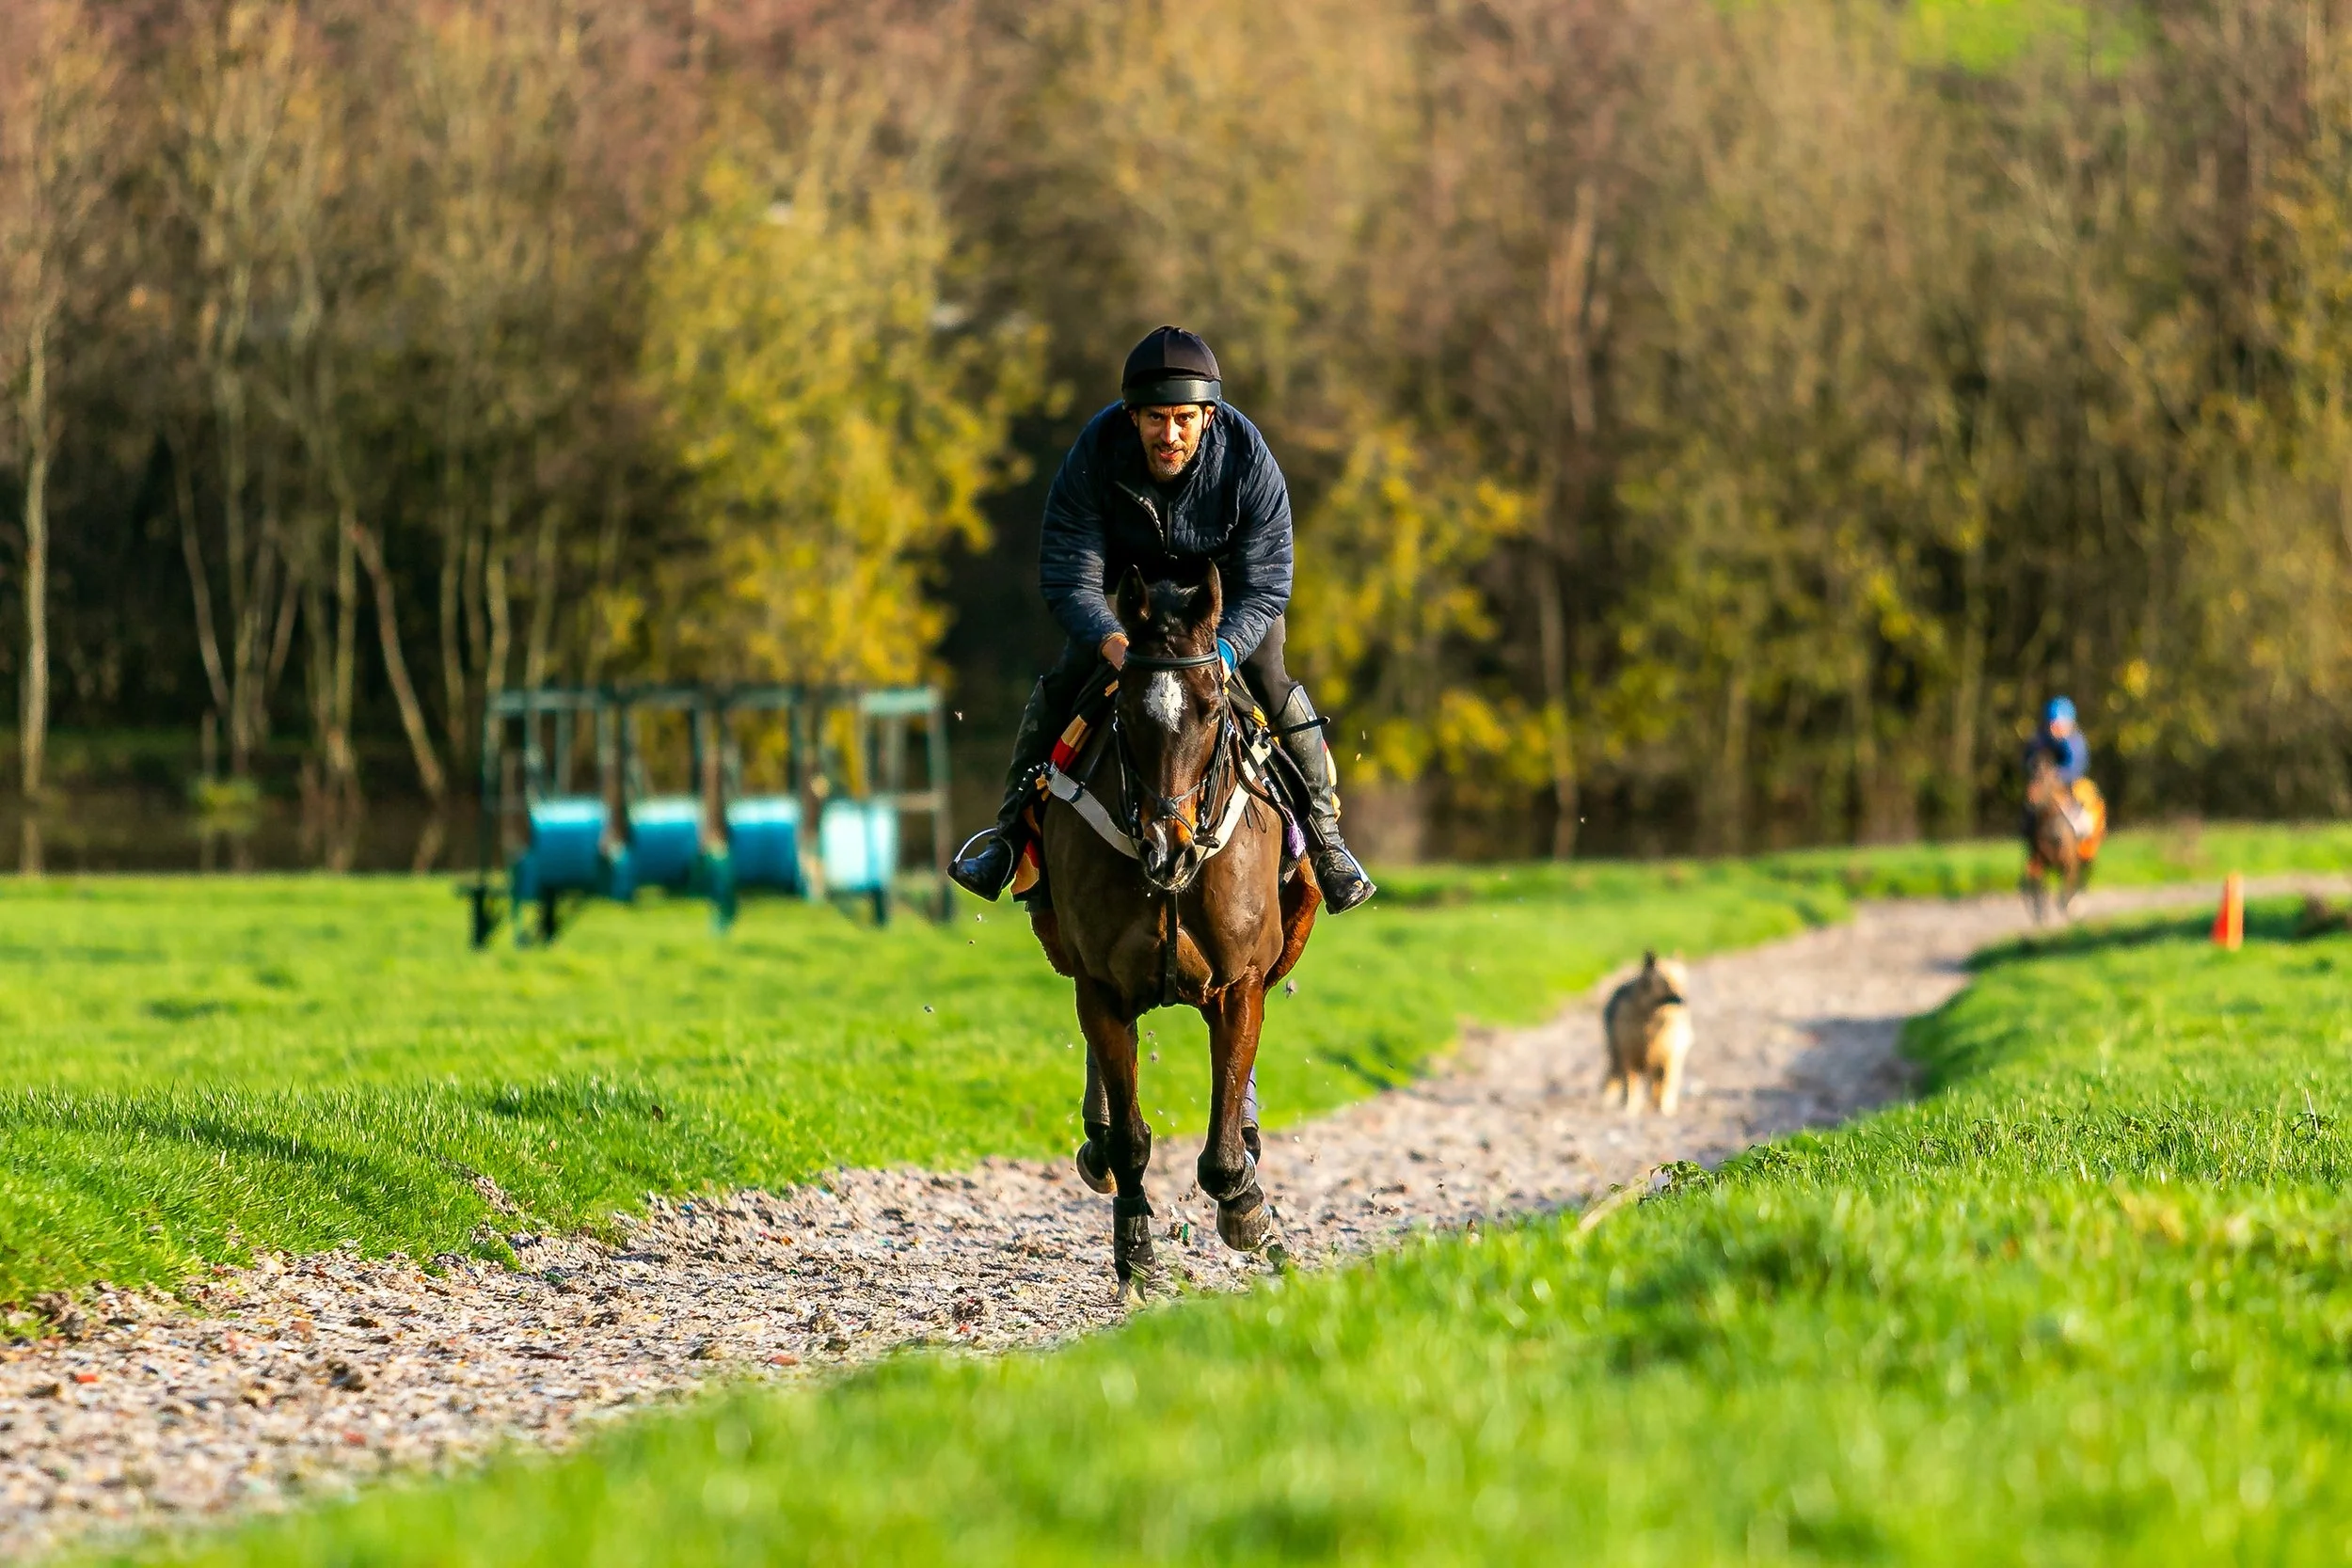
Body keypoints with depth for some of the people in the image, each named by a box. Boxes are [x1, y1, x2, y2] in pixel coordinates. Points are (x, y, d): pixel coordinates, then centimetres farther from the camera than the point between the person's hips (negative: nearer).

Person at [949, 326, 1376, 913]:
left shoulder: (1248, 461, -34)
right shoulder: (1095, 455, -34)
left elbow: (1264, 587, -30)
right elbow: (1068, 578, -31)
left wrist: (1222, 649, -49)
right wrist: (1115, 645, -50)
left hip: (1227, 579, -1)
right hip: (1128, 574, 1)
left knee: (1272, 683, -16)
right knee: (1063, 681, -12)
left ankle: (1325, 838, 1)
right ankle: (1011, 832, 2)